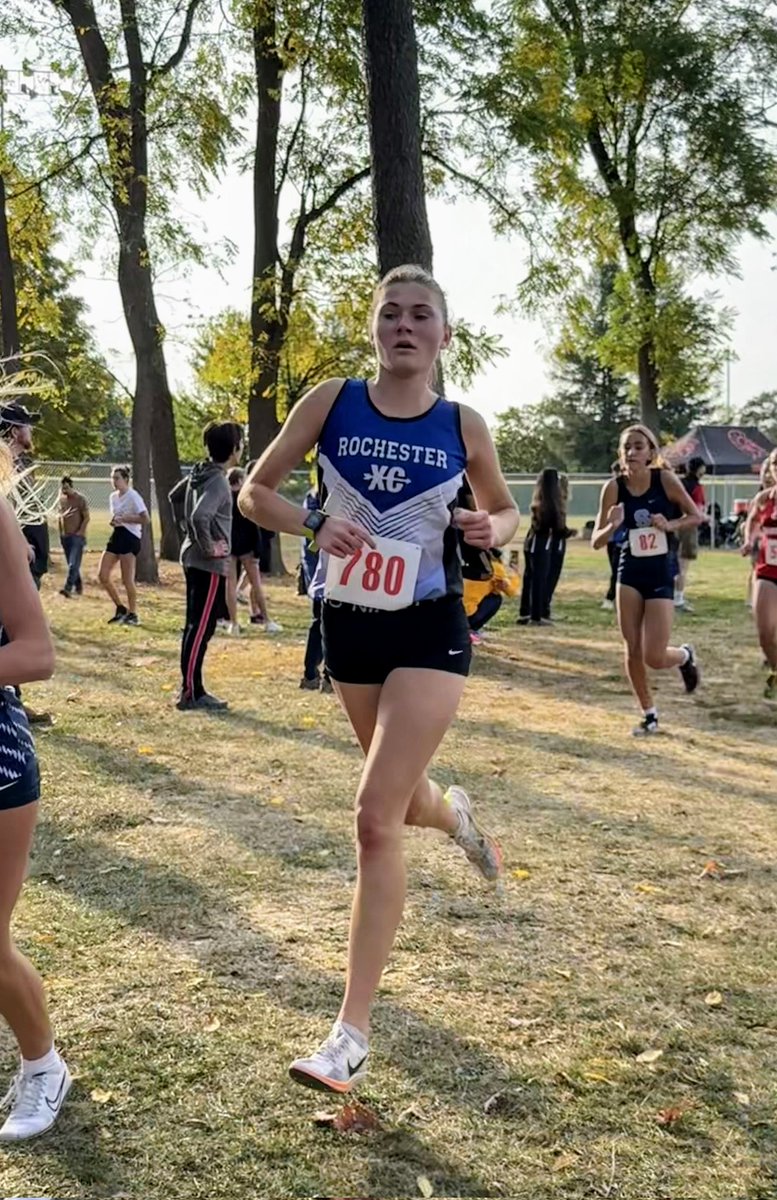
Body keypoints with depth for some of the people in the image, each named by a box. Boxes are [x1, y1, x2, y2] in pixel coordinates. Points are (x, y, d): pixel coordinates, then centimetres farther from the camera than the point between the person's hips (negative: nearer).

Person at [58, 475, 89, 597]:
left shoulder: (80, 499, -7)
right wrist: (61, 533, 14)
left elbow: (86, 517, -8)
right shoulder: (61, 499, 10)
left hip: (77, 536, -7)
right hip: (65, 536, 7)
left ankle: (68, 588, -21)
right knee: (71, 564, 11)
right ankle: (78, 587, 22)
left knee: (73, 564, -13)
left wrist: (80, 532, -14)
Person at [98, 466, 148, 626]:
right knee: (103, 575, 2)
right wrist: (114, 521, 4)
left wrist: (123, 518, -19)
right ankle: (120, 609, 16)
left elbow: (145, 519, -18)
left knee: (127, 580, -6)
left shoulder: (133, 496, -11)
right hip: (117, 536, 8)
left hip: (130, 537, -8)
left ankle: (132, 614, 9)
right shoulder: (113, 497, 13)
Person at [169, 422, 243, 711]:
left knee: (196, 627, 14)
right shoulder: (218, 482, -19)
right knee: (200, 629, -5)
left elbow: (175, 496, 24)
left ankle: (193, 689, 20)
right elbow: (200, 516, -33)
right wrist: (209, 547, -20)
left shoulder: (200, 473, 8)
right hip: (209, 564, -9)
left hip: (194, 560, 9)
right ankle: (190, 693, -1)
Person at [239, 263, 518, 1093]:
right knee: (397, 800, 19)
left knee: (376, 817, -12)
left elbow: (504, 509, 13)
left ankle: (352, 1035, -5)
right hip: (350, 626, 3)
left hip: (430, 631, -3)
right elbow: (254, 493, 3)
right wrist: (315, 524, -17)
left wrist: (490, 531, -11)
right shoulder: (330, 402, -3)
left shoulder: (463, 427, -2)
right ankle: (452, 812, 60)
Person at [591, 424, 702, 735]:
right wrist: (613, 525, -24)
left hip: (661, 573, -2)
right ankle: (649, 714, 21)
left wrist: (670, 525, -17)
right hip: (630, 572, 2)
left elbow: (696, 516, 1)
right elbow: (596, 542, -4)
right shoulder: (613, 488, -6)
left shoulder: (665, 479, -10)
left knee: (654, 657, -7)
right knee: (633, 652, 2)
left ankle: (685, 656, 28)